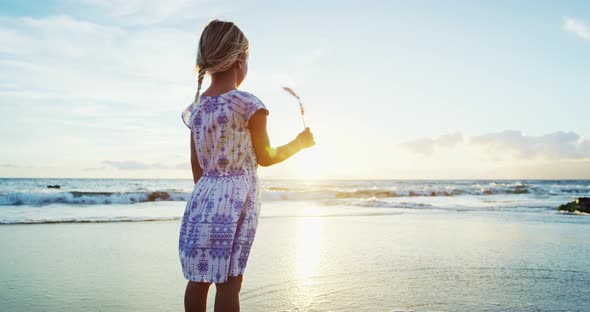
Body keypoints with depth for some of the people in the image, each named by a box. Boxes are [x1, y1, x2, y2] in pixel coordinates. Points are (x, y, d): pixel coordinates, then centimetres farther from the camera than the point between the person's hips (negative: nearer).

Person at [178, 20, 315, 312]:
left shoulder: (196, 107, 6)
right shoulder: (248, 104, -11)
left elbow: (196, 162, 11)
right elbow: (265, 157, -3)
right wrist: (299, 143, 12)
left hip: (203, 195, 6)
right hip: (236, 198, -6)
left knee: (198, 278, 13)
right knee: (228, 280, 1)